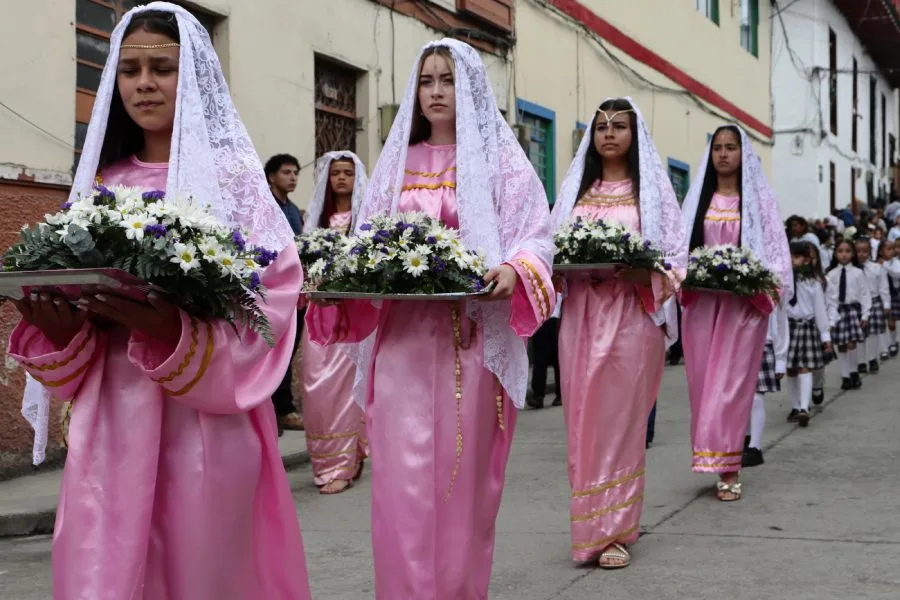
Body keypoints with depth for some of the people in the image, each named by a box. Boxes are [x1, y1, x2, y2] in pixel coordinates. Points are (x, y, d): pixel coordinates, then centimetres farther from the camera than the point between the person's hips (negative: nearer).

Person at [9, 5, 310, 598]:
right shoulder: (101, 183, 11)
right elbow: (70, 294, 12)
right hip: (111, 421, 4)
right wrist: (58, 331, -11)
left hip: (206, 424, -3)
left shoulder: (234, 179, -2)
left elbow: (270, 303, -12)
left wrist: (174, 332, -28)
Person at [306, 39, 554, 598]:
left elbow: (538, 237, -2)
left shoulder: (501, 159, 6)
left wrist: (514, 270, -22)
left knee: (463, 474, 2)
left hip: (475, 334, -2)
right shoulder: (396, 162, 17)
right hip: (401, 334, 3)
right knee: (403, 477, -3)